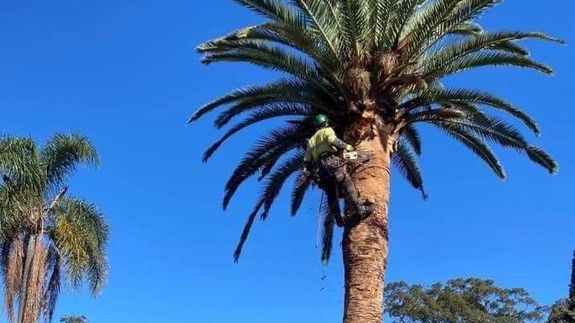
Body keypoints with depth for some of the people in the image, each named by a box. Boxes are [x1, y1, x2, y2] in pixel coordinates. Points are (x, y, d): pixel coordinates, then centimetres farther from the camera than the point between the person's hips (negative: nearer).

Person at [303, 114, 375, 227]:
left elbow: (307, 160, 21)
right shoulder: (327, 130, 12)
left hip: (320, 168, 6)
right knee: (347, 186, -11)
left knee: (332, 196, 5)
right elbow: (333, 141, -11)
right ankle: (360, 210, -23)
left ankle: (339, 219, -2)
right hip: (332, 162, -6)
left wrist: (313, 171, 29)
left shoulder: (311, 141, 30)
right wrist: (347, 146, 1)